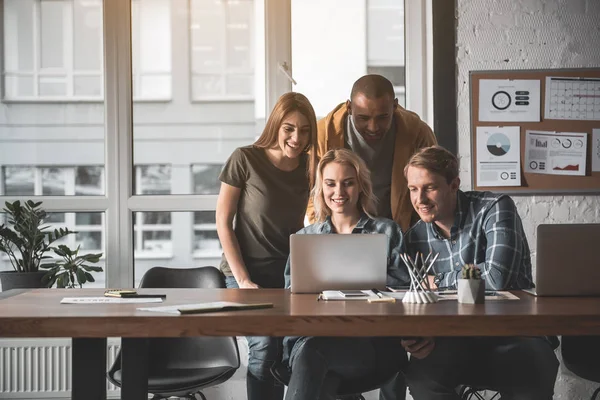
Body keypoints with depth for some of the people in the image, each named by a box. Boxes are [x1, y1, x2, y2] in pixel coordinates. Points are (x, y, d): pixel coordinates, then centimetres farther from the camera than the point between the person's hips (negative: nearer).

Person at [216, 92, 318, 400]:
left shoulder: (310, 168, 5)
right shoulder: (245, 159, -6)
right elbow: (223, 223, -5)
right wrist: (243, 280, -11)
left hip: (290, 274, 4)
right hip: (248, 273, -4)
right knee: (264, 346, -21)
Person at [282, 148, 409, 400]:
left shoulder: (387, 231, 17)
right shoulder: (305, 237, 25)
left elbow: (402, 285, 5)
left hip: (371, 339, -2)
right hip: (310, 334, 2)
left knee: (310, 351, -37)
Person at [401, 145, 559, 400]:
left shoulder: (494, 208, -10)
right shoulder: (415, 238, 5)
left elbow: (496, 276, -25)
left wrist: (438, 281, -10)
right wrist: (419, 335, -15)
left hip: (514, 337, -3)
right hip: (455, 342, 4)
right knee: (420, 374, -28)